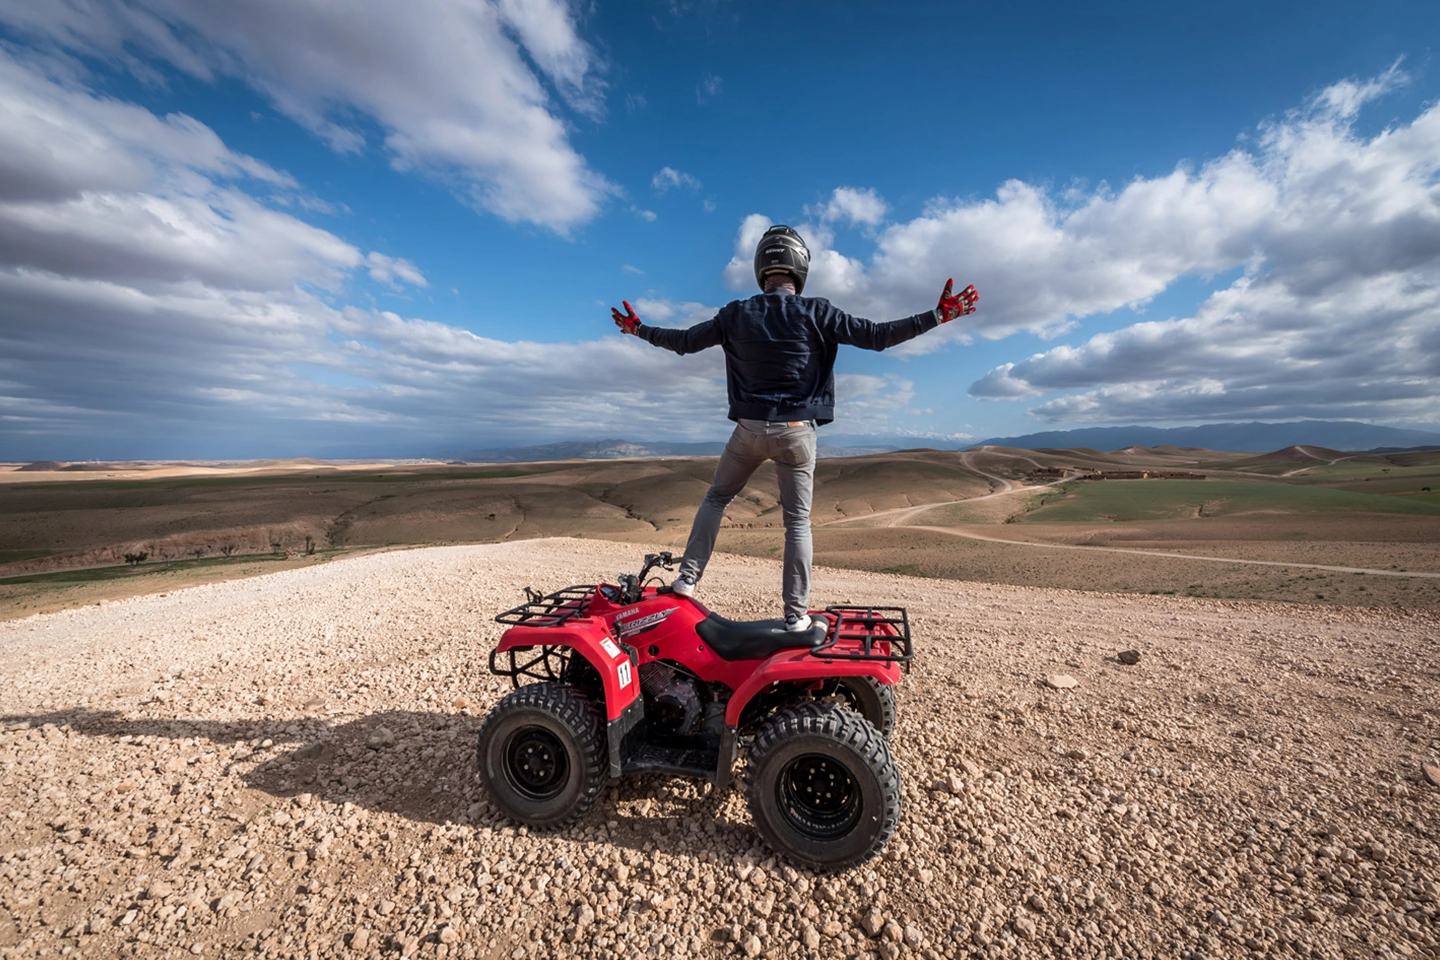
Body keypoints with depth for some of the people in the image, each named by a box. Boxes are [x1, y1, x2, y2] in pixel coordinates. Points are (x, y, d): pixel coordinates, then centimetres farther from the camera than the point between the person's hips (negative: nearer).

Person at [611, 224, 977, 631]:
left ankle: (687, 578, 16)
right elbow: (876, 336, -6)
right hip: (796, 431, -1)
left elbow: (684, 341, 11)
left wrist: (638, 329, 28)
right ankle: (796, 615, 11)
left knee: (715, 498, 21)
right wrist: (937, 316, 2)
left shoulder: (736, 314, 2)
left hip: (749, 428, 2)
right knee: (797, 521, 7)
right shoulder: (815, 312, -5)